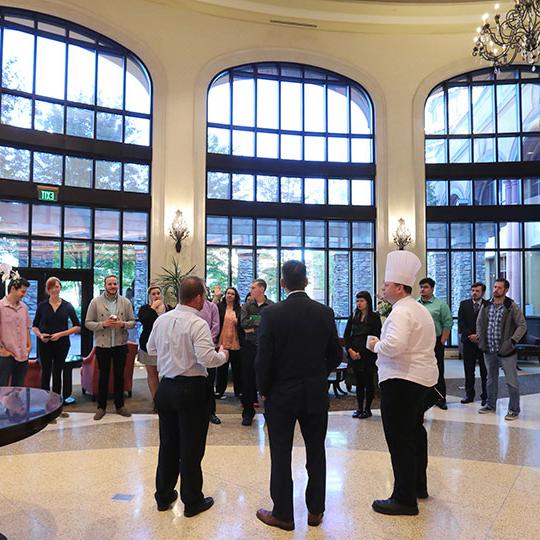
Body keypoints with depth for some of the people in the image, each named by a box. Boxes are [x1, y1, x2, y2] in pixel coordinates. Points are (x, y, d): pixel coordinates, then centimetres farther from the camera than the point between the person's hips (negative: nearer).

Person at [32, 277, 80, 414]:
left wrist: (61, 334, -11)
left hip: (62, 345, 1)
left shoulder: (67, 306, 2)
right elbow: (34, 326, 9)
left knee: (58, 374, 10)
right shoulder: (42, 306, 2)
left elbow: (77, 327, 1)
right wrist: (40, 335, -11)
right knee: (46, 373, 0)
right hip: (44, 345, -1)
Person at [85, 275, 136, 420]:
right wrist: (103, 324, -18)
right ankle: (101, 407, 21)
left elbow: (133, 321, 3)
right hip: (102, 345, -1)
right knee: (103, 376, 9)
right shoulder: (95, 302, -3)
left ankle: (119, 405, 24)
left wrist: (123, 324, -17)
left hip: (121, 345, 1)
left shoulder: (126, 302, 2)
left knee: (119, 375, 10)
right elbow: (88, 323, -3)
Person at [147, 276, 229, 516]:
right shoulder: (198, 324, -18)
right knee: (191, 447, 7)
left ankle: (163, 496, 33)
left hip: (165, 386, 7)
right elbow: (207, 359, -25)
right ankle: (192, 501, 21)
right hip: (191, 389, -6)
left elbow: (150, 348, 14)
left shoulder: (162, 319, 2)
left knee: (168, 443, 19)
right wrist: (223, 355, -6)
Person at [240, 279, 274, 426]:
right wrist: (261, 321, -11)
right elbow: (243, 322, -8)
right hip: (249, 346, 2)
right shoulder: (247, 305, 7)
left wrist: (252, 327, -13)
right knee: (247, 379, 6)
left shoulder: (271, 306, -2)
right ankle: (248, 412, 18)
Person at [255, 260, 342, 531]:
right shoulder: (325, 312, -5)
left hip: (281, 396, -3)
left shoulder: (271, 313, -15)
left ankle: (283, 514, 22)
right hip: (316, 394, 3)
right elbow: (336, 355, 2)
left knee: (281, 456, 10)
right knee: (316, 453, 17)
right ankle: (315, 511, 29)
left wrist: (263, 390, 2)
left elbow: (263, 359, -14)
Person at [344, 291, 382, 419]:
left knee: (368, 381, 4)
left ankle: (367, 409, 13)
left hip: (368, 354, -4)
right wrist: (350, 350, -7)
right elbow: (346, 335, 8)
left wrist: (361, 353, -11)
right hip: (354, 354, 4)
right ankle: (359, 408, 16)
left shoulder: (374, 317, -5)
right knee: (359, 381, 9)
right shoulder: (353, 317, 9)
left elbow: (376, 337, -8)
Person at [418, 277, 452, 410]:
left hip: (435, 343, -3)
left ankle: (440, 400, 13)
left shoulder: (441, 305, -2)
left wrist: (441, 342, -9)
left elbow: (447, 324, -5)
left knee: (438, 372, 3)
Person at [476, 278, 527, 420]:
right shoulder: (486, 306, 6)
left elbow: (522, 325, -8)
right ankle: (490, 405, 30)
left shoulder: (512, 307, -8)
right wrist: (480, 339, 7)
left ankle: (514, 410, 15)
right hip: (489, 350, 5)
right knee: (491, 379, 17)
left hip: (506, 351, -5)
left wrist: (512, 341, -16)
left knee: (511, 381, 1)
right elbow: (479, 323, 16)